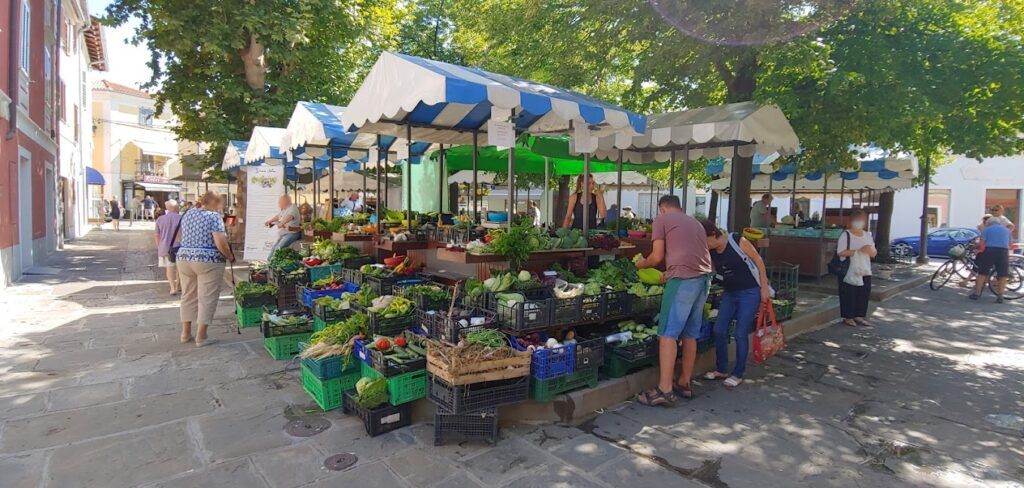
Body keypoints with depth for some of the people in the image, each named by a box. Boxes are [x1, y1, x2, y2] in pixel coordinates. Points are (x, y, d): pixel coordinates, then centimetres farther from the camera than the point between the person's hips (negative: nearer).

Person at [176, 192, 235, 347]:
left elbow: (180, 236, 25)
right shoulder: (214, 217, -10)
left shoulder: (188, 213, 12)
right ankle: (201, 337, 3)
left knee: (188, 296, 16)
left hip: (185, 258, 7)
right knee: (207, 299, 0)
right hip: (208, 262, -7)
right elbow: (220, 243, -19)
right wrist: (230, 257, -5)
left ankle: (185, 333, 23)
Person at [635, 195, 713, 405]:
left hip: (684, 279, -7)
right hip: (704, 278, 7)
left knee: (668, 334, -5)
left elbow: (657, 256, 0)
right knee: (690, 334, 14)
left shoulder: (662, 219, 6)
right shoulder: (696, 222, 26)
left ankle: (665, 389, -8)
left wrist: (642, 263, 20)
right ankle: (685, 384, 21)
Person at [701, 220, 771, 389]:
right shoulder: (710, 252, -1)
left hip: (750, 292, -6)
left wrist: (764, 287, -11)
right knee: (719, 330, 3)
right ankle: (722, 370, 20)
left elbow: (758, 260, -11)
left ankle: (738, 374, 12)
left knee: (741, 333, -4)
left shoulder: (737, 240, -17)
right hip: (729, 293, 6)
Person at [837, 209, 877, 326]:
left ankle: (859, 316, 21)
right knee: (849, 295, 0)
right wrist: (858, 251, -22)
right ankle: (848, 317, 11)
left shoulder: (868, 235, 11)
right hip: (850, 271, -6)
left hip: (865, 271, 6)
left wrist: (870, 250, -12)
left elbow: (874, 253, 10)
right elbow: (841, 252, -17)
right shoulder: (846, 235, -8)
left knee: (864, 294, 8)